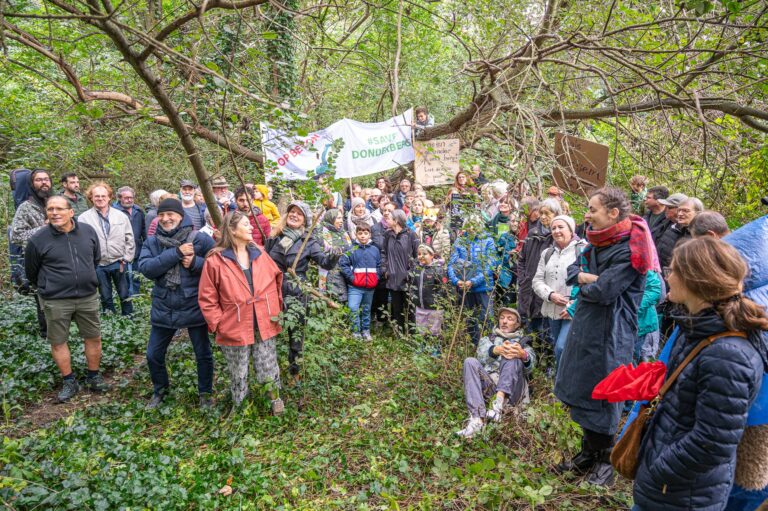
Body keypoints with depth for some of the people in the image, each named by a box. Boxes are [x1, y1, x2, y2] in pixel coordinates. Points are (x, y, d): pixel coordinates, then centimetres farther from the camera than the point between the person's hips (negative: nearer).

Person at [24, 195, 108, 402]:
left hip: (88, 297, 2)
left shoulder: (88, 231, -4)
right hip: (55, 301, -2)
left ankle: (93, 377, 29)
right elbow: (31, 272, 5)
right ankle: (69, 382, 27)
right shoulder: (37, 240, -11)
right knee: (58, 342, 9)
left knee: (94, 338, 10)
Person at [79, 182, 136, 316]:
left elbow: (129, 239, 6)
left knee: (125, 295, 9)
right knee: (106, 297, 12)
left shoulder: (121, 216, 3)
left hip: (118, 263, 1)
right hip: (98, 265, -1)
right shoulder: (83, 218, -4)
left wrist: (126, 259, 0)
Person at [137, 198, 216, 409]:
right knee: (153, 355, 16)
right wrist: (176, 253, -23)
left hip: (194, 308, -3)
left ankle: (205, 393, 33)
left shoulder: (201, 240, -9)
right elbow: (146, 268, -16)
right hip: (163, 309, 3)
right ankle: (160, 390, 42)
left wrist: (195, 262, -26)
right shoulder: (151, 242, 1)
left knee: (203, 355, 11)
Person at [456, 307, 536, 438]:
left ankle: (499, 402, -44)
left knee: (513, 355, -24)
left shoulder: (523, 343, 26)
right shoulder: (488, 339, 29)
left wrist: (523, 355, -26)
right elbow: (482, 354, 2)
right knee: (470, 361, -25)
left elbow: (529, 366, 0)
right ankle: (477, 419, -41)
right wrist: (498, 350, -23)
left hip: (512, 389, -1)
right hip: (488, 384, 2)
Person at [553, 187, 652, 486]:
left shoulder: (628, 249, -19)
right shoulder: (598, 243, 10)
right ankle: (588, 454, 33)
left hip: (610, 333, -8)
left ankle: (606, 460, 26)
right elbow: (572, 271, 9)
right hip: (586, 326, 9)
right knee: (583, 391, 16)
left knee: (602, 395, 5)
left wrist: (583, 285, -3)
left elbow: (603, 291, -24)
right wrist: (588, 277, -12)